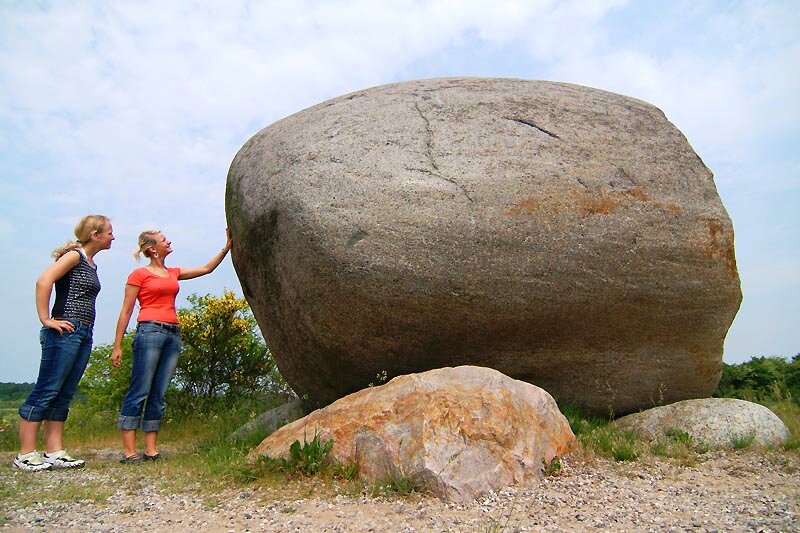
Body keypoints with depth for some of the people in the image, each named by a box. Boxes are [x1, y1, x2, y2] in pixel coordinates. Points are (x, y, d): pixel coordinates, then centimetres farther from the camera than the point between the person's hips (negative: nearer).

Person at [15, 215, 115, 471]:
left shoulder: (91, 265, 19)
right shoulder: (74, 255, -6)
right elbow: (44, 281, -19)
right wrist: (46, 320, -18)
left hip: (84, 335, 9)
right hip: (65, 332, -9)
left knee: (64, 394, 9)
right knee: (46, 390, -4)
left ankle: (54, 452, 14)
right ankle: (25, 454, 3)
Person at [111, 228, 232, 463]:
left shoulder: (173, 273, 20)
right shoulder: (139, 274, 3)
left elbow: (207, 269, 24)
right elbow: (126, 312, 1)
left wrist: (227, 247, 17)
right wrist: (117, 346, -3)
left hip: (173, 335, 6)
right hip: (150, 331, -6)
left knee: (159, 395, 6)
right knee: (139, 392, -6)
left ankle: (151, 450, 9)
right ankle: (129, 451, -2)